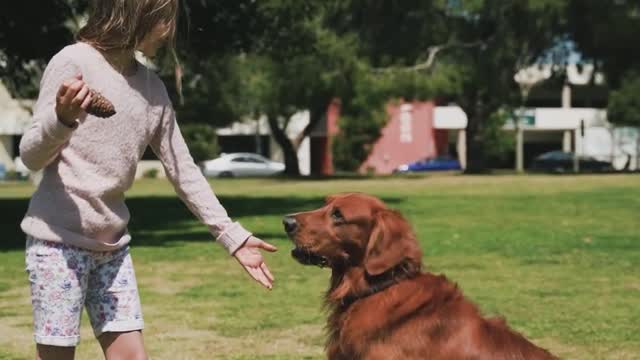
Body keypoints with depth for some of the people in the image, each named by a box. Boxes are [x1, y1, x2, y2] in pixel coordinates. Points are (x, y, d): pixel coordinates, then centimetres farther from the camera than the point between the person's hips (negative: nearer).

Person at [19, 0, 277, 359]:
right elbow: (31, 157, -9)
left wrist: (232, 235, 8)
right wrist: (62, 119, -30)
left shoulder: (153, 88, 7)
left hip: (113, 244, 6)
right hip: (59, 238, -6)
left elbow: (183, 170, 12)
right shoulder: (74, 62, -10)